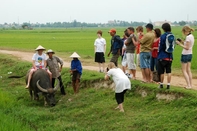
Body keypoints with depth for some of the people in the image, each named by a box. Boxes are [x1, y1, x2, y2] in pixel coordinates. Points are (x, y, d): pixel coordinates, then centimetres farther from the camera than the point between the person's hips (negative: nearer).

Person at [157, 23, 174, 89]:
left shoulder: (163, 36, -13)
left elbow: (160, 47, -9)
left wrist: (158, 55, 2)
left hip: (162, 57, -5)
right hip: (170, 57, 5)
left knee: (161, 72, 6)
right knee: (169, 71, 8)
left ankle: (161, 84, 15)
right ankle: (168, 85, 5)